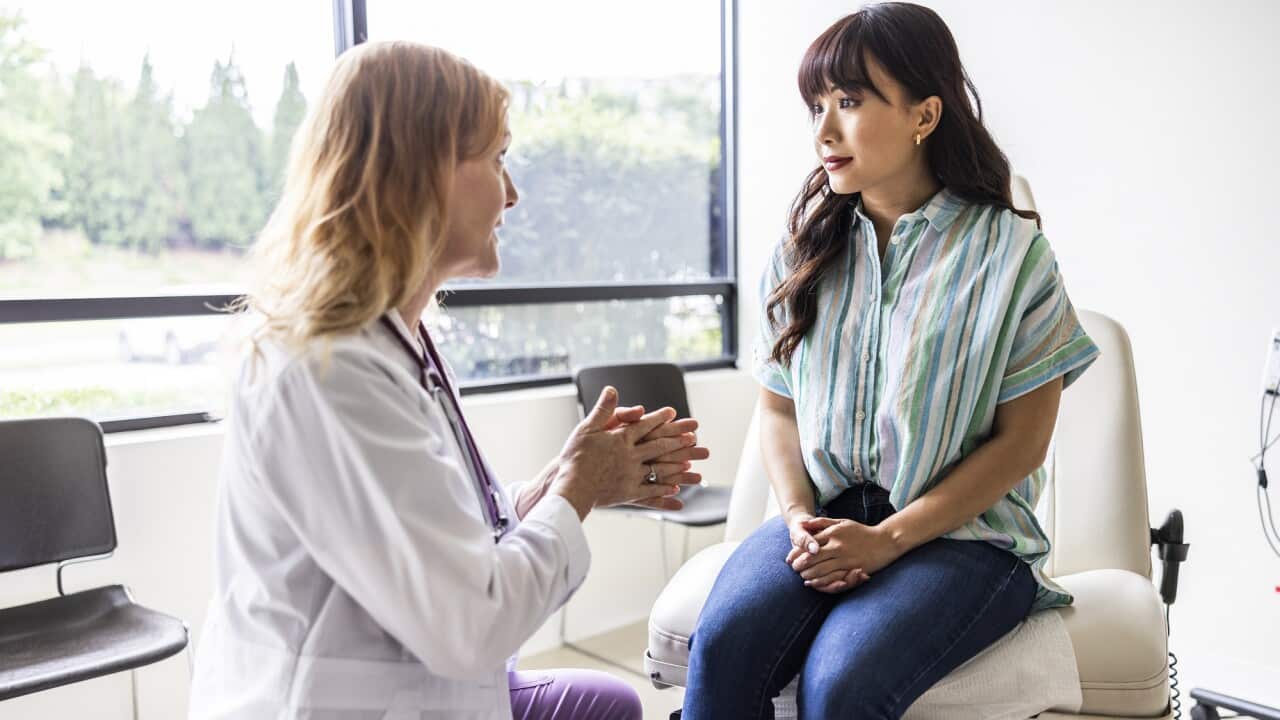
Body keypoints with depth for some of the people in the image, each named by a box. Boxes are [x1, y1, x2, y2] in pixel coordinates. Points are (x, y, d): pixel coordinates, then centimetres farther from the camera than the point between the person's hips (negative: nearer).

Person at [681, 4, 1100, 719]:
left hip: (960, 533, -3)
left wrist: (888, 539, -13)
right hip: (823, 520, 3)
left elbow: (1021, 442, -5)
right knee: (723, 644, -26)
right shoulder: (805, 249, 9)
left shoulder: (1011, 250, -4)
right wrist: (800, 518, -7)